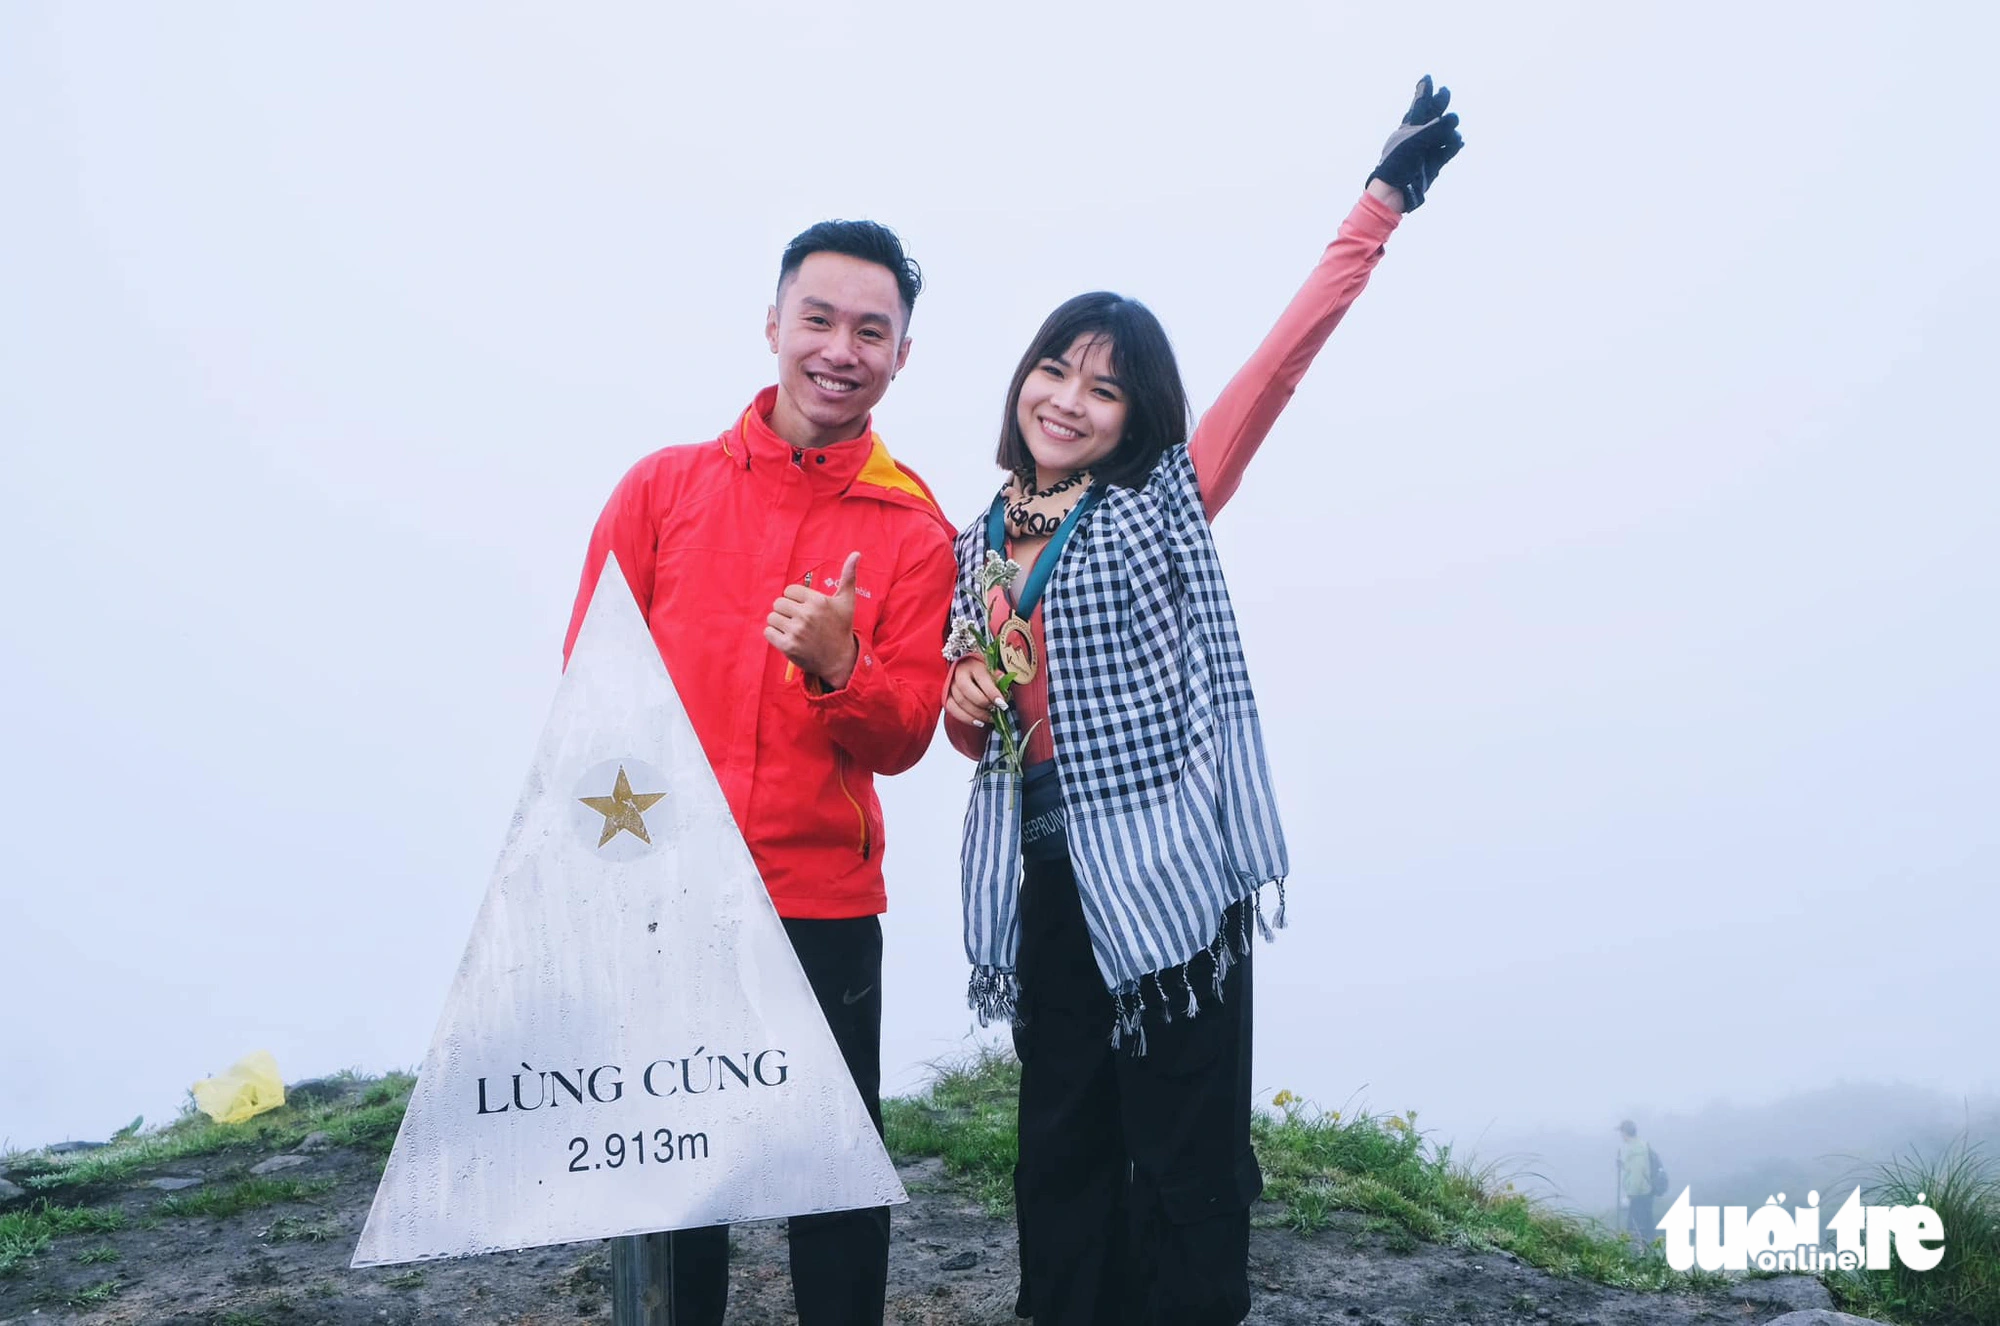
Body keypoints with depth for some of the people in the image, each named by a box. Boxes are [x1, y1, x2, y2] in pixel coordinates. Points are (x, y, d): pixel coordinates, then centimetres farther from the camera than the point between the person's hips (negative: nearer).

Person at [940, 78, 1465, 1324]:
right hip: (1045, 880, 5)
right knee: (1062, 1144, 13)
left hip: (1164, 870, -4)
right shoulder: (984, 539, 11)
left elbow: (1283, 355, -10)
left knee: (1185, 1150, 1)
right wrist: (967, 698, -3)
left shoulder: (1163, 501, -2)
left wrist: (1384, 197, -14)